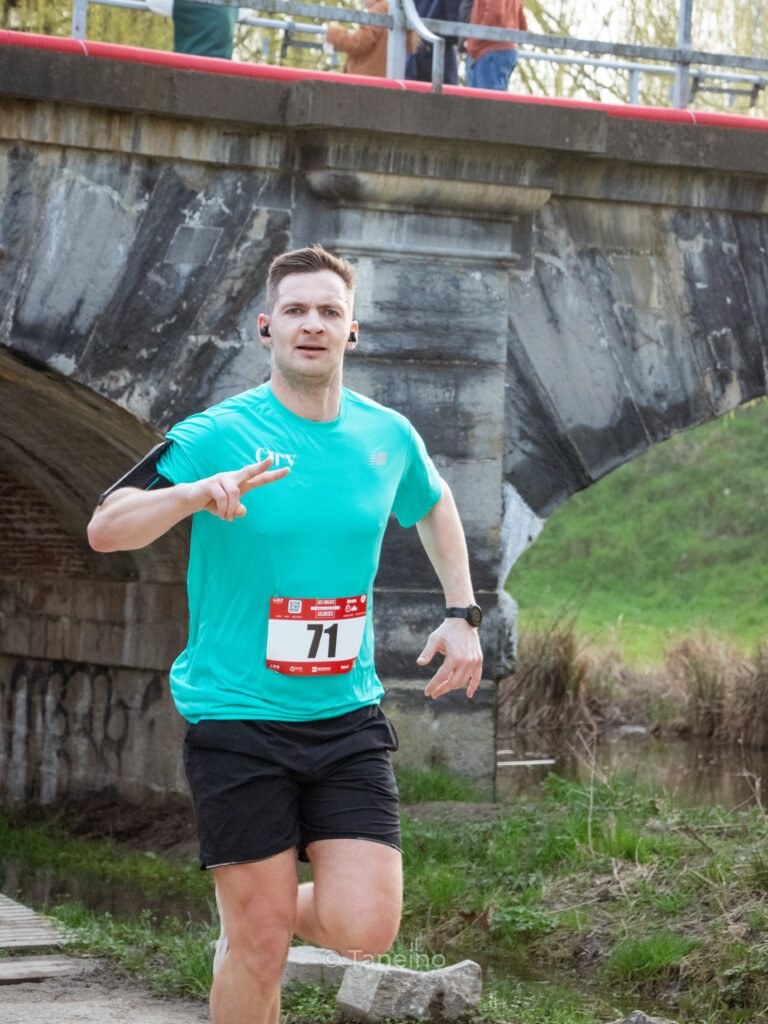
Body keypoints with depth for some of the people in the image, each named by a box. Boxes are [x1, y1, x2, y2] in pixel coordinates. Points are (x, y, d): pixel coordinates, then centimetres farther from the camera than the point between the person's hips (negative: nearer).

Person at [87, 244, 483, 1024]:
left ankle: (258, 914, 25)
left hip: (347, 717, 4)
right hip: (236, 718, -3)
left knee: (363, 930, -8)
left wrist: (462, 615, 16)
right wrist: (197, 493, -34)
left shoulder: (389, 436, 4)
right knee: (261, 948, -3)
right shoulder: (217, 436, -10)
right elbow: (104, 529, -17)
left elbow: (435, 507, 26)